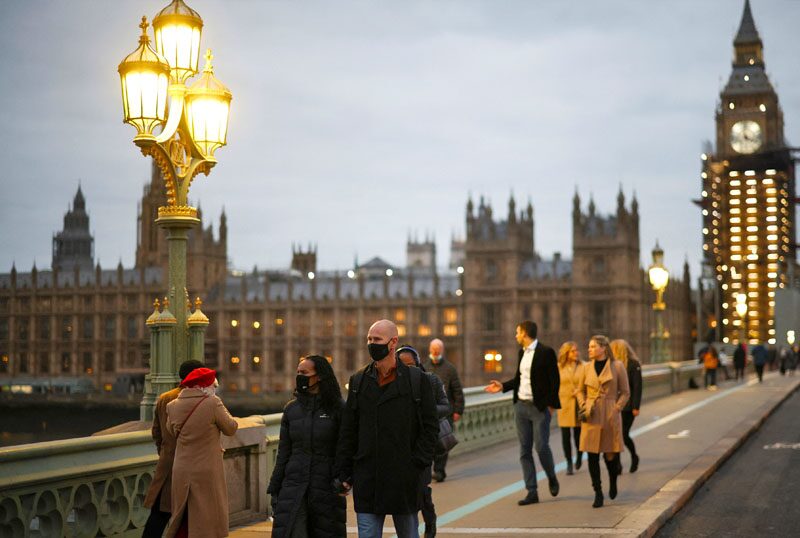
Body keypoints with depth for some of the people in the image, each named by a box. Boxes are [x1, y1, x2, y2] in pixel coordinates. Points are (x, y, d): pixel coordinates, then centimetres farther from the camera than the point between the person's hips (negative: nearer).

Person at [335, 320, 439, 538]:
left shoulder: (417, 380, -1)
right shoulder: (358, 381, 8)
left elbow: (430, 427, 0)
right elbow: (348, 431, 9)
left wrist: (418, 464, -9)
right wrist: (343, 473, 4)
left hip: (404, 478, -2)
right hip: (367, 479, 2)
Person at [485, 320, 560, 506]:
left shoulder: (546, 352, -9)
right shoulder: (522, 353, 13)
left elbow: (554, 380, -10)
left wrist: (551, 405, -12)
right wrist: (503, 386, 6)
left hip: (539, 407, -7)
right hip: (521, 405, 7)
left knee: (541, 446, -7)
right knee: (525, 450, 4)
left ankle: (552, 478, 21)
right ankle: (532, 492, 8)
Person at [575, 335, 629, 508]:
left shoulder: (617, 366, -2)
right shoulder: (587, 368, 7)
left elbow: (625, 392, 3)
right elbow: (580, 390, 17)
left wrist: (616, 409, -8)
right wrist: (583, 406, 1)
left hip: (610, 416, -2)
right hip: (592, 417, 2)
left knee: (610, 455, 0)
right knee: (592, 456, -2)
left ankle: (613, 481, 32)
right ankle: (598, 493, 7)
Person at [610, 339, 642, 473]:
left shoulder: (634, 364, -7)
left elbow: (637, 387, -9)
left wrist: (636, 407, -14)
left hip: (628, 406, -5)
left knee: (624, 434, -3)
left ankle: (634, 457, 22)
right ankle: (617, 464, 8)